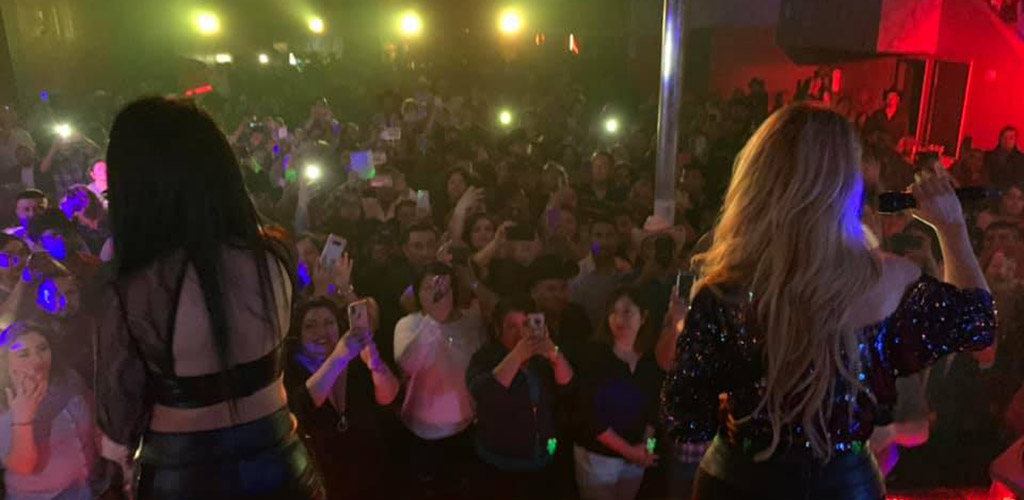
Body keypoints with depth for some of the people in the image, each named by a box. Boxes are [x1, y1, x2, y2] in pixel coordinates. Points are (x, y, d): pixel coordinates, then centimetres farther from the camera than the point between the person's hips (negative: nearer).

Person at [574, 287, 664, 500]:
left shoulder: (651, 361, -1)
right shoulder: (594, 355, -15)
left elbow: (653, 409, 7)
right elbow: (590, 415, -16)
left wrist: (645, 445, -9)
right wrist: (629, 450, -15)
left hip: (635, 457, 4)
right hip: (597, 456, -4)